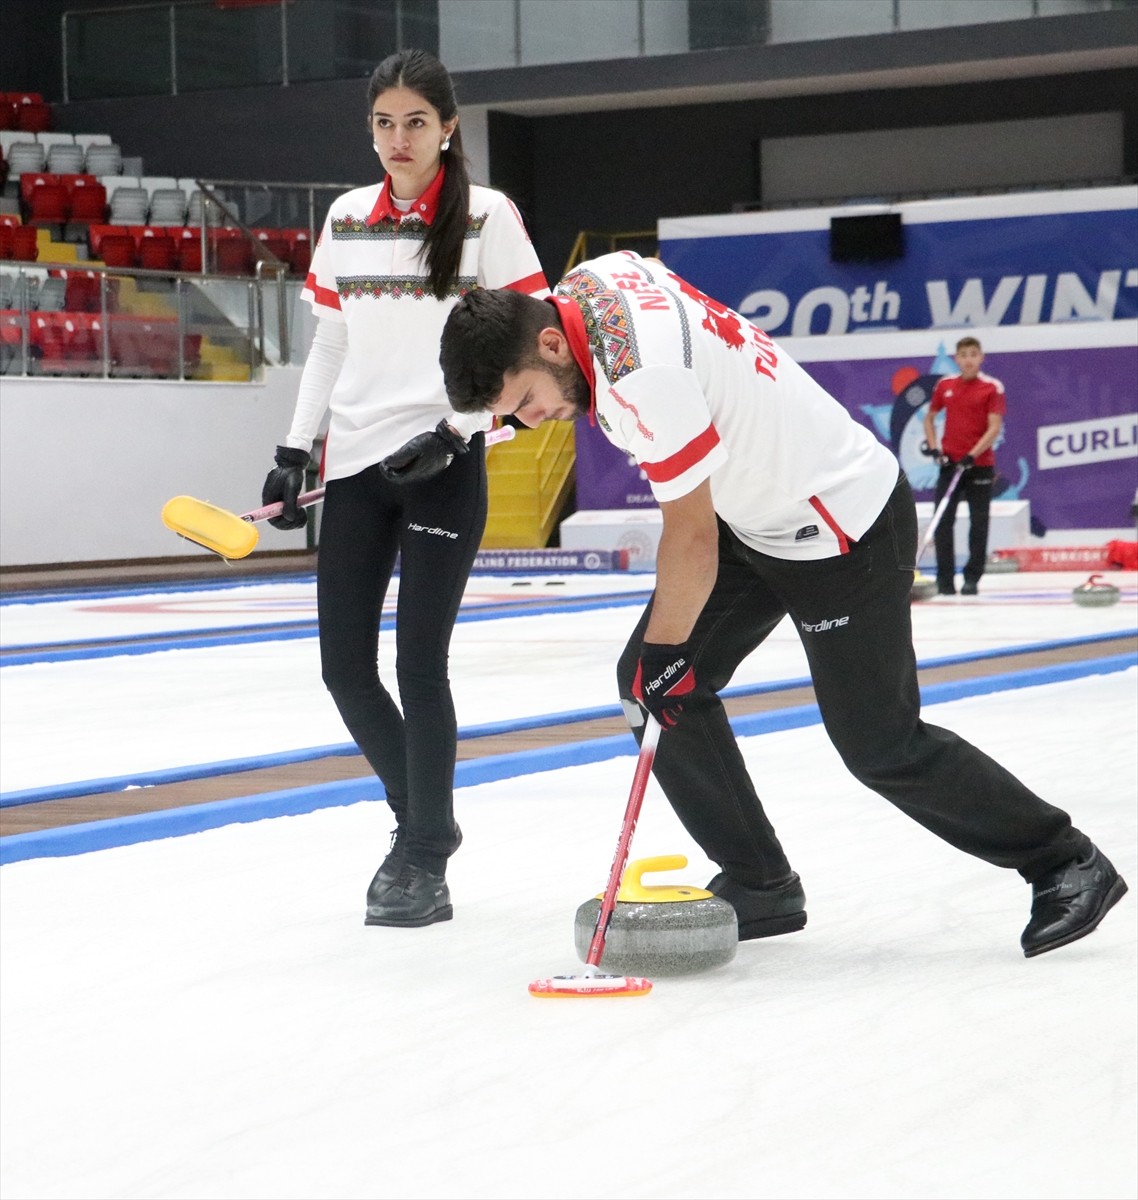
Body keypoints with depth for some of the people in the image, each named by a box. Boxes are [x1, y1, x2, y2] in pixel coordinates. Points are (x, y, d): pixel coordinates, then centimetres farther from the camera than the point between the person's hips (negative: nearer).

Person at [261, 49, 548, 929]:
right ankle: (424, 816, 26)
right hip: (355, 467, 5)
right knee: (345, 667, 4)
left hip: (443, 466, -5)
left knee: (419, 662, -9)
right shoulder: (346, 220, 12)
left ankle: (424, 858, 1)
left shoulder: (488, 217, -2)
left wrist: (450, 432, -15)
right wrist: (294, 450, 10)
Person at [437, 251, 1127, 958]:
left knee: (882, 747, -4)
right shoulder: (589, 283, -6)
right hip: (755, 514, 10)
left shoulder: (640, 374, -33)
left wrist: (664, 652, -14)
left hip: (843, 528, -10)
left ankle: (1067, 866, 14)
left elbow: (692, 536, -25)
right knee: (648, 681, 1)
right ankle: (759, 885, 9)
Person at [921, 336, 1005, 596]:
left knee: (978, 523, 2)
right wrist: (933, 447, 2)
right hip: (950, 464, 3)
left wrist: (972, 455, -19)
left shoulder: (992, 387, -5)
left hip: (980, 465, -3)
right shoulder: (944, 385, 5)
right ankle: (944, 580, 4)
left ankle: (972, 579, 10)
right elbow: (929, 418, 17)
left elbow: (994, 428, -10)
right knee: (943, 521, -2)